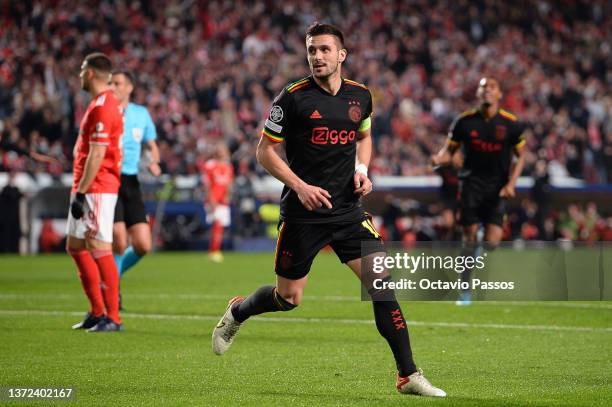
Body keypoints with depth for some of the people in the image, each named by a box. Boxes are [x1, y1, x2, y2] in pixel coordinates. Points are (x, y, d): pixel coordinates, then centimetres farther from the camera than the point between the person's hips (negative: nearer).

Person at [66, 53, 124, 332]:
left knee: (100, 250, -10)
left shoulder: (101, 107, -16)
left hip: (96, 190, -11)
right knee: (75, 246, 14)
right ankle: (97, 311, 19)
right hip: (87, 189, 11)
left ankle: (112, 318, -7)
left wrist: (81, 193, -20)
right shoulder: (107, 103, 16)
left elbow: (96, 155, -20)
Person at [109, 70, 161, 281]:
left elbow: (152, 146, 20)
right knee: (119, 244, -13)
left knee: (143, 246, -2)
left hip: (131, 183, 4)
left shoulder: (141, 113, 9)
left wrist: (154, 162, -2)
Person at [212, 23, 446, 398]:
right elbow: (265, 151, -5)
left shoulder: (360, 96, 5)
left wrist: (362, 169, 4)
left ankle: (408, 375, -7)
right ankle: (237, 313, 40)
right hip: (302, 212, -3)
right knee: (288, 298, 6)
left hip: (348, 210, 3)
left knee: (382, 282, -11)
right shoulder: (294, 98, -9)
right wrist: (300, 186, -16)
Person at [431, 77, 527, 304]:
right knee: (469, 238, -3)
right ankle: (465, 289, 11)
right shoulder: (464, 121, -2)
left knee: (493, 242, -11)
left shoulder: (511, 124, -3)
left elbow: (520, 156, 7)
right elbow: (449, 151, 6)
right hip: (471, 185, 0)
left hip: (497, 188, 0)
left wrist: (511, 183, -6)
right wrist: (438, 159, -17)